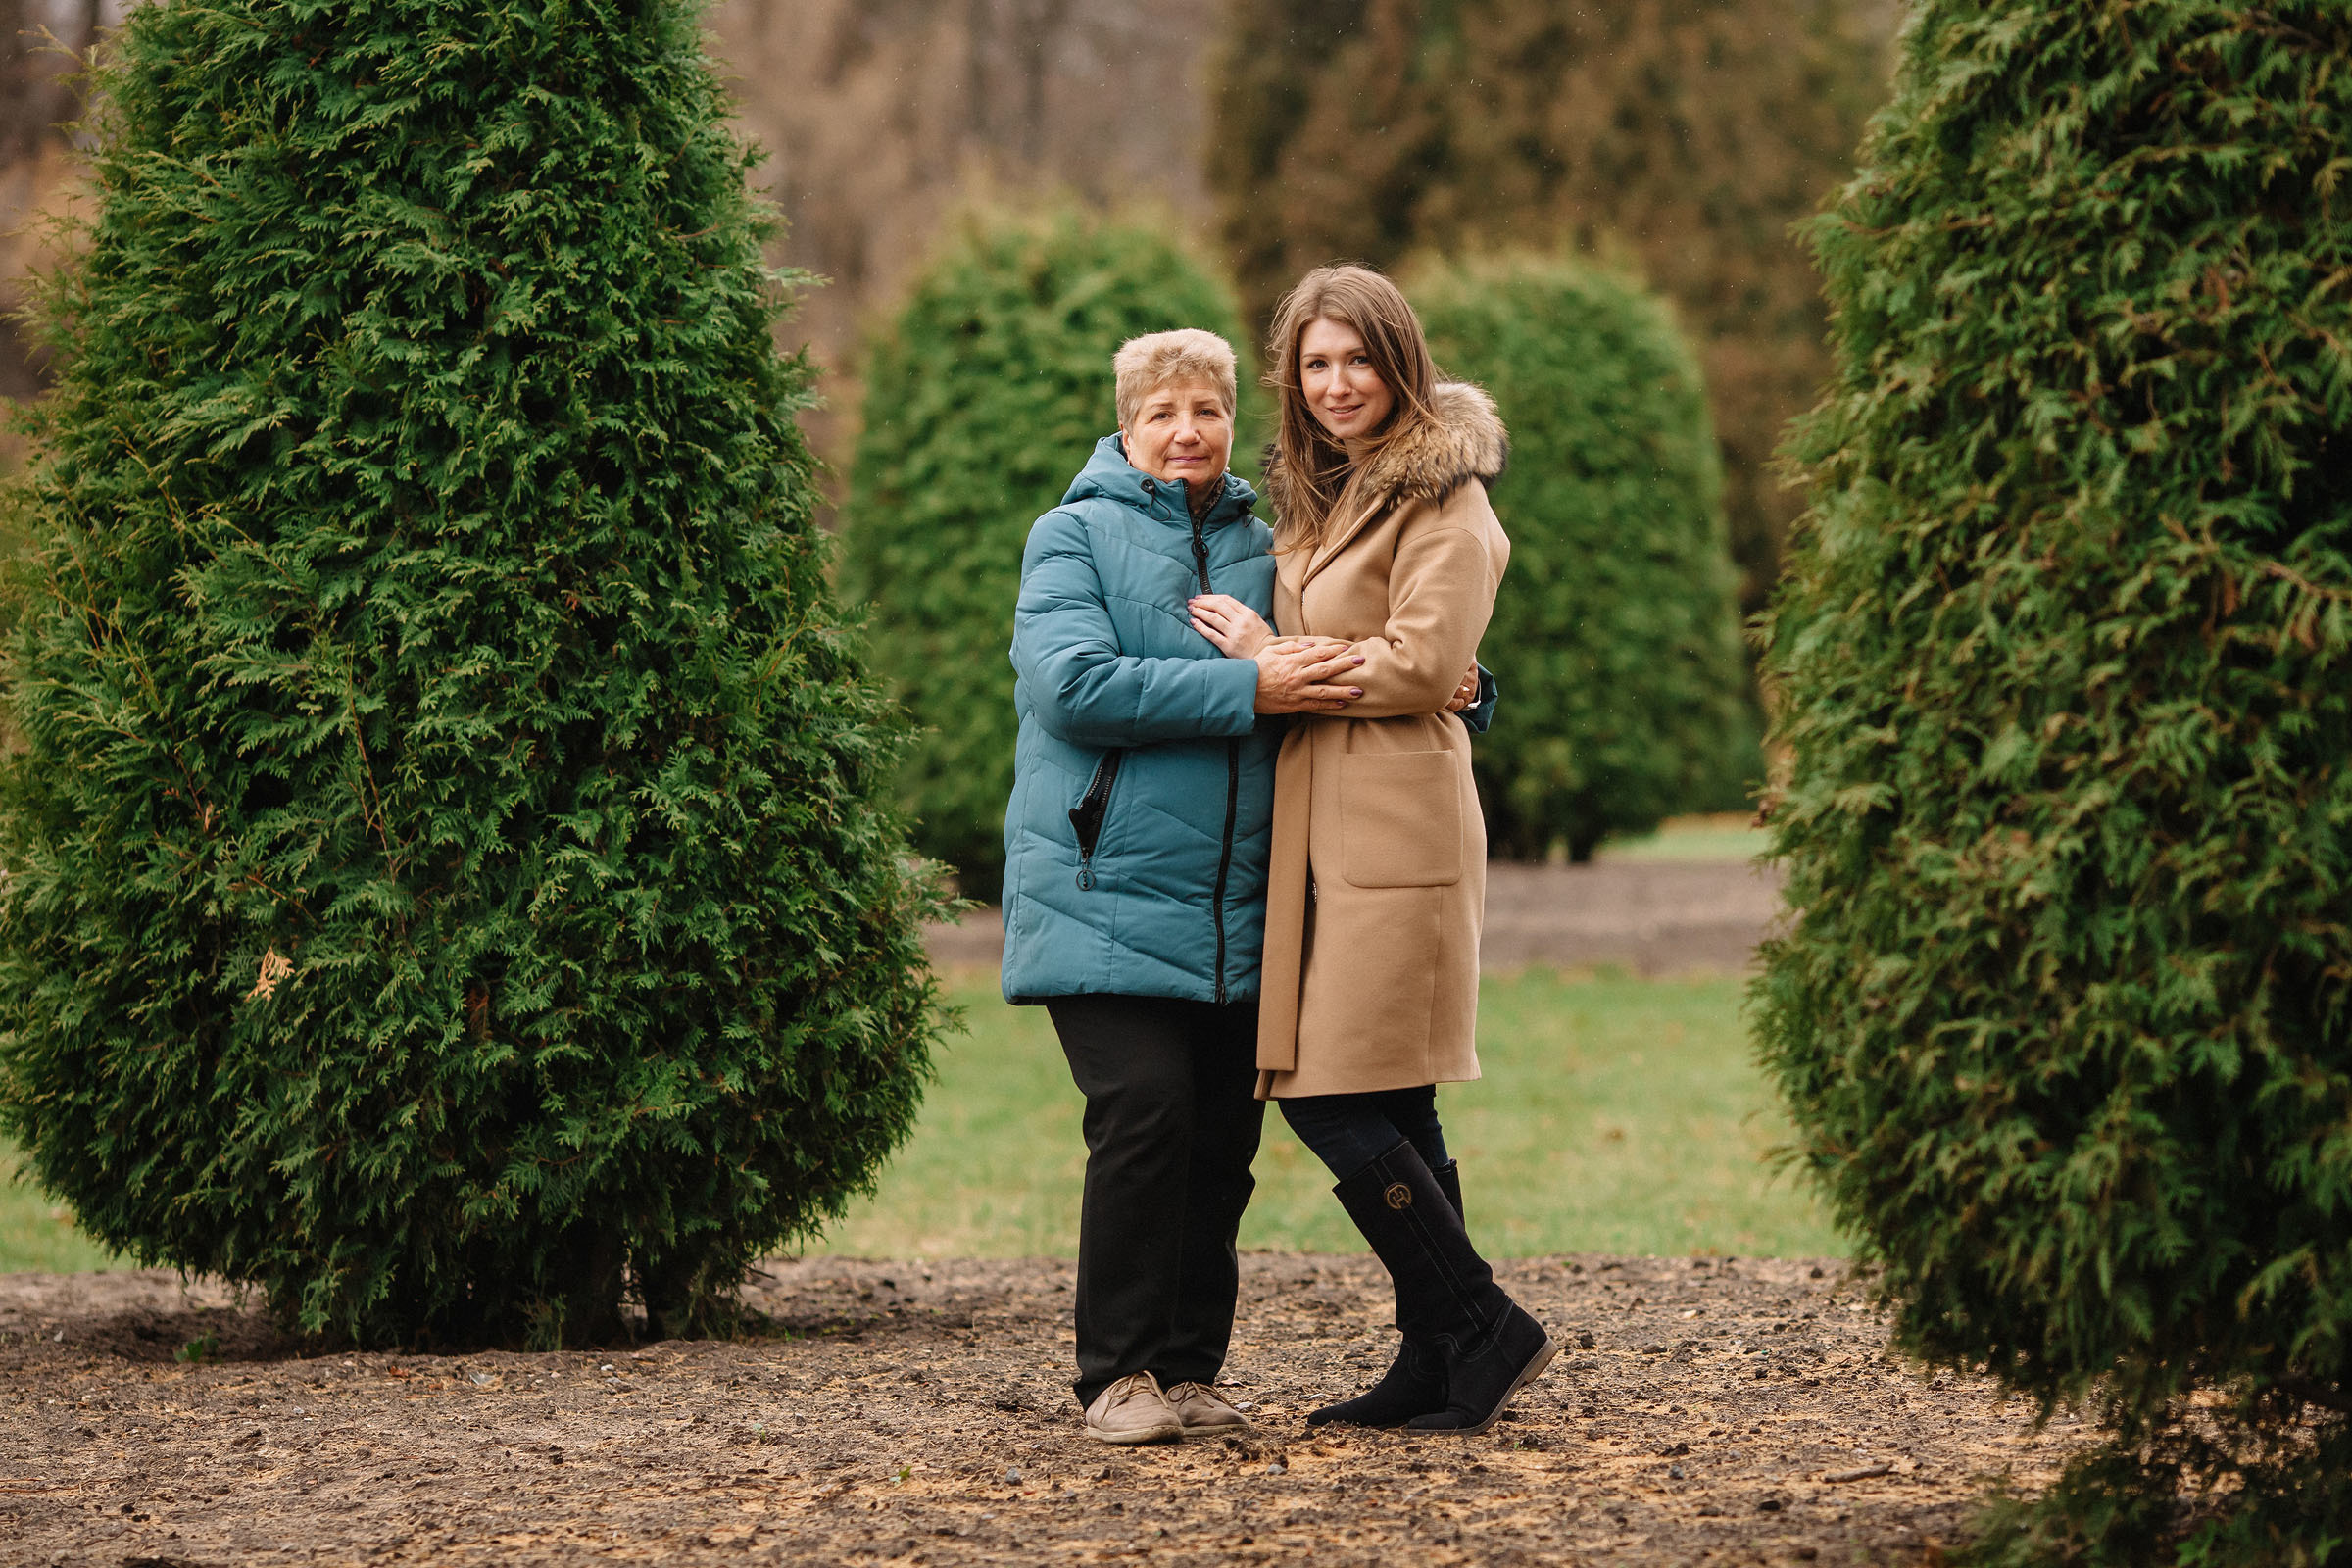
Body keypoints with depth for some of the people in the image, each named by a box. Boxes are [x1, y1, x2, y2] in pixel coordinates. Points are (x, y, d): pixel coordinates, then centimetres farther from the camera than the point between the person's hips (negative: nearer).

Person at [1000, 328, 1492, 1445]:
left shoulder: (1265, 551, 16)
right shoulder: (1075, 536, 3)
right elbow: (1074, 684, -14)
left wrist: (1447, 686, 2)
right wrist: (1250, 691, -19)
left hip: (1239, 911, 5)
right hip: (1106, 893, -5)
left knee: (1224, 1135, 3)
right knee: (1146, 1109, -16)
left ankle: (1187, 1369, 14)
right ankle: (1118, 1373, -5)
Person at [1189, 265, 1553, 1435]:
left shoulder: (1440, 499, -8)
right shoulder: (1319, 498, 19)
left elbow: (1420, 664, -16)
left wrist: (1269, 656, -7)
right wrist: (1269, 652, 9)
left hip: (1393, 831, -9)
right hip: (1322, 831, 9)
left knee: (1336, 1105, -11)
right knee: (1385, 1110, 9)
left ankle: (1483, 1330, -1)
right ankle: (1439, 1360, 14)